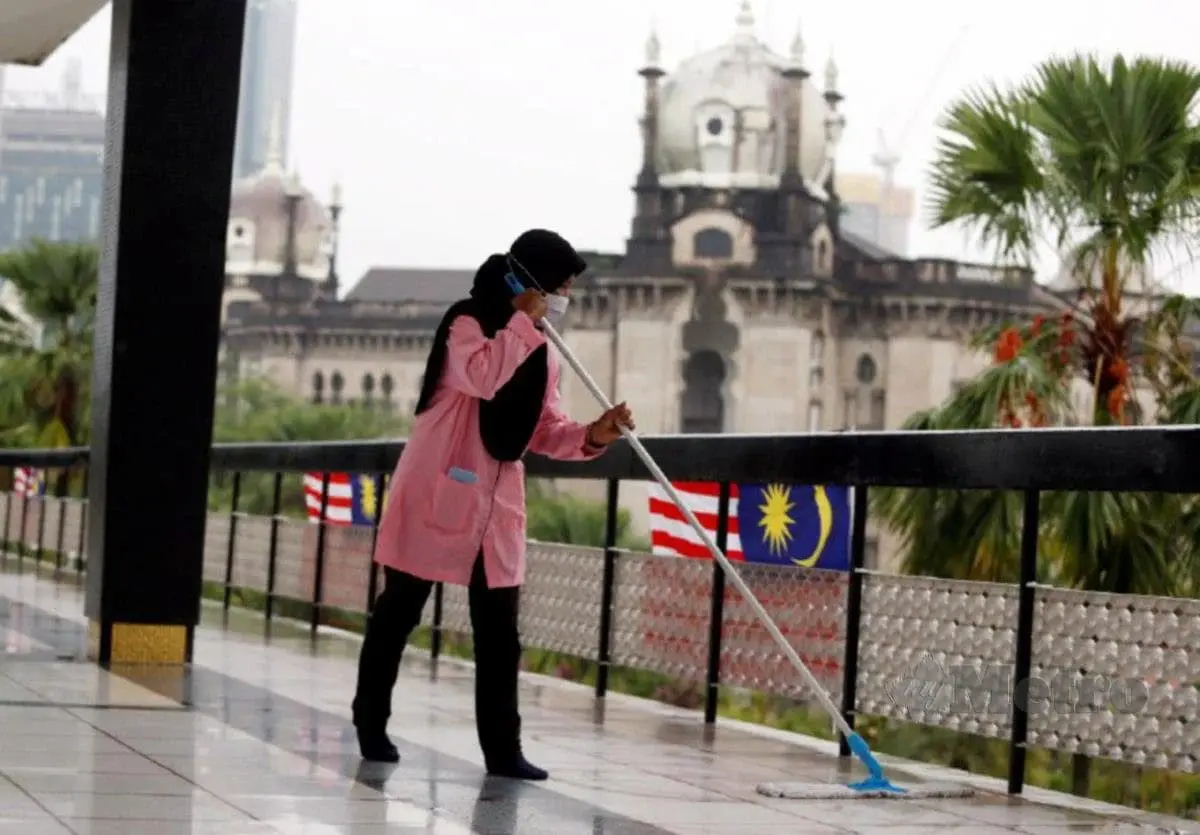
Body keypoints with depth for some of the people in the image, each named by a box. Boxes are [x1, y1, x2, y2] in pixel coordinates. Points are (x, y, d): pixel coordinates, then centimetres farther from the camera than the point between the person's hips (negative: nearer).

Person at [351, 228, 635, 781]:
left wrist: (592, 435, -9)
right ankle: (370, 725, 18)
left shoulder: (542, 352, 11)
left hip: (497, 502, 7)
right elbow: (482, 376, -31)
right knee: (398, 613, 5)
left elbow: (546, 429, 10)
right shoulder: (466, 322, -11)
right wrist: (523, 321, -21)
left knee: (499, 630, 2)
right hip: (436, 493, -6)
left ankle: (501, 749, 3)